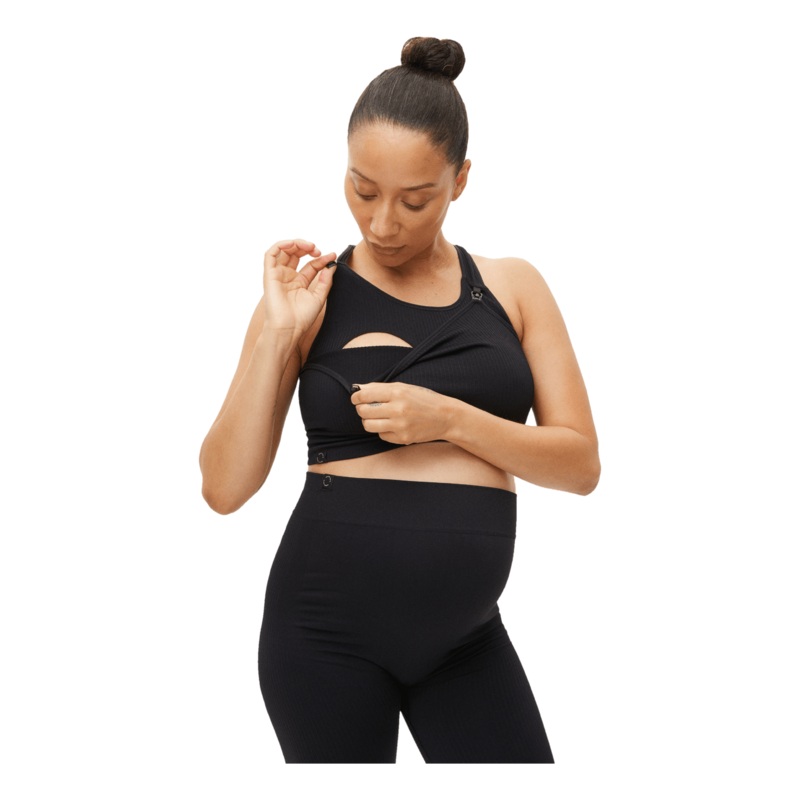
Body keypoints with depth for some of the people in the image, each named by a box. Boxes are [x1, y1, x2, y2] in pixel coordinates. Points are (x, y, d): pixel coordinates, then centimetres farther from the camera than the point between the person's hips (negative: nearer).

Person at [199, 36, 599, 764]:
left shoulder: (512, 288, 3)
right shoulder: (309, 297, -2)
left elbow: (581, 462, -2)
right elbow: (225, 488, -6)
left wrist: (446, 417, -15)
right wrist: (276, 333, -14)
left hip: (464, 633, 2)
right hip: (326, 626, -2)